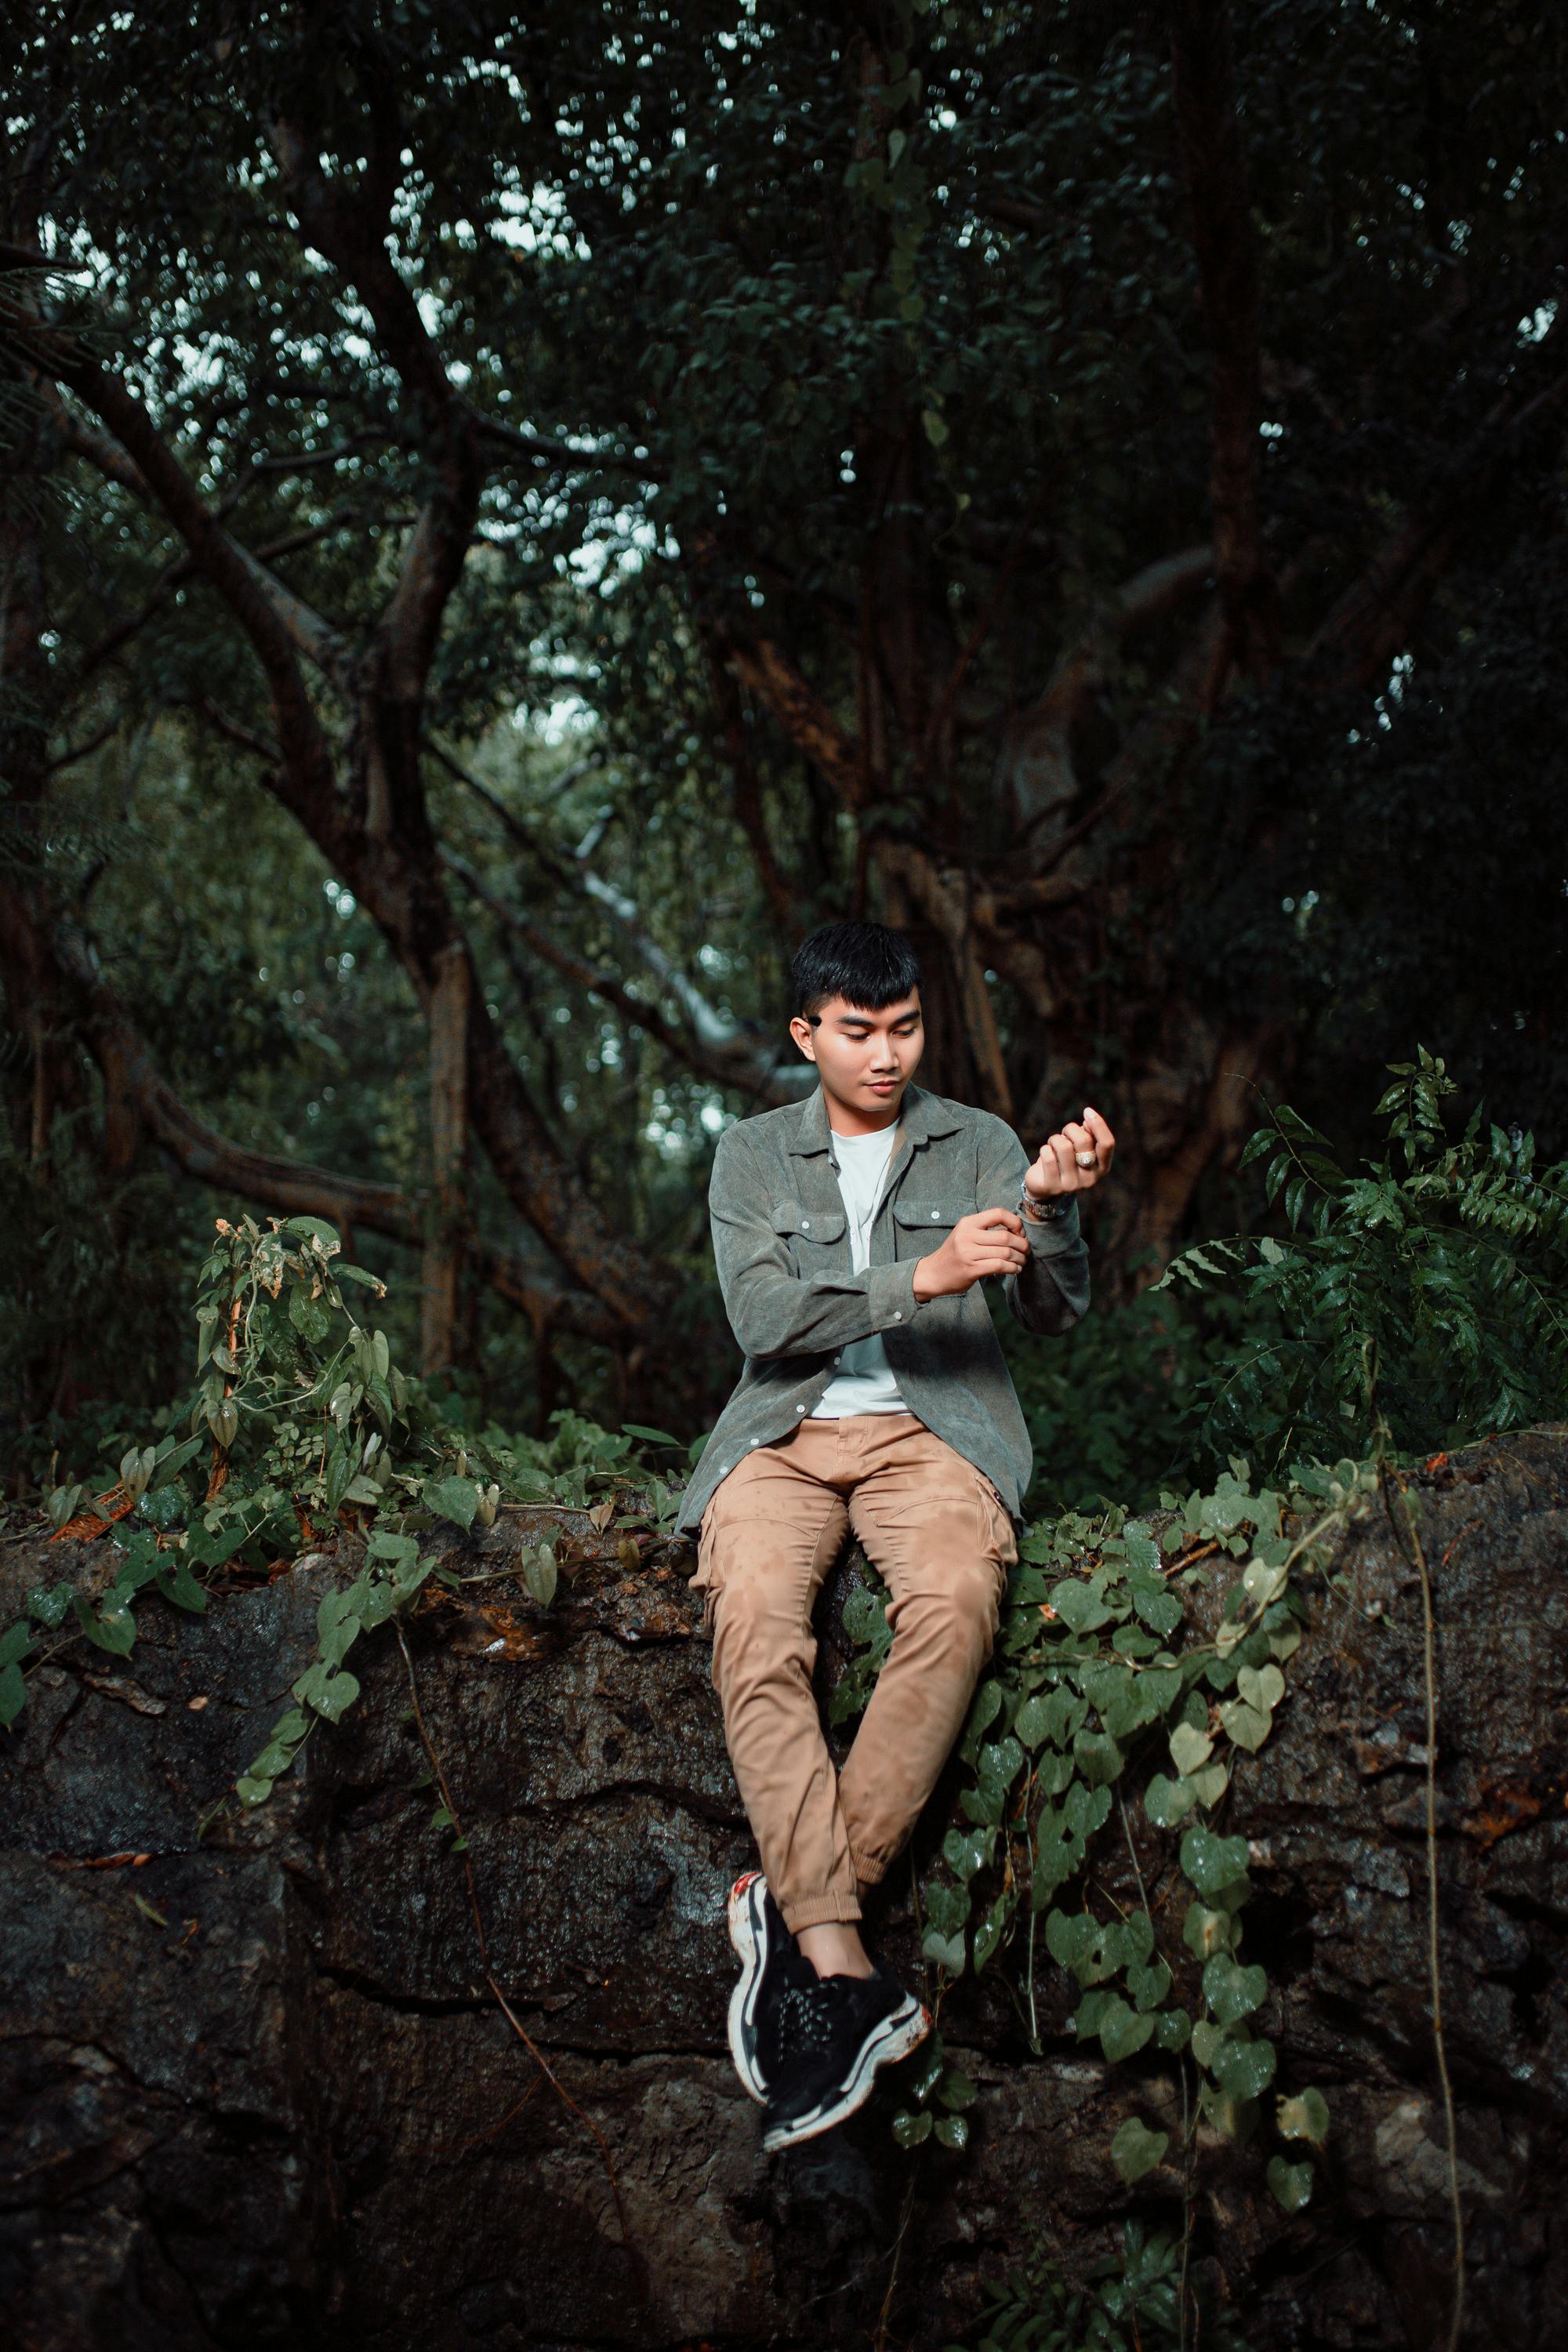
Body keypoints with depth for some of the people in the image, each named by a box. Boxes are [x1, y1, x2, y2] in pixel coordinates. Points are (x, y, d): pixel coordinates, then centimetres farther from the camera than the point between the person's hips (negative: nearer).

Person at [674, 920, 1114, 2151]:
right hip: (788, 1431, 0)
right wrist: (924, 1278, -17)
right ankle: (841, 1959, -33)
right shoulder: (753, 1153, 12)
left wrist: (1050, 1209, -20)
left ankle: (802, 1904, -28)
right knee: (753, 1612, -32)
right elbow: (762, 1313, -4)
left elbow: (1057, 1310, 2)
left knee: (958, 1598, -34)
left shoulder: (978, 1144, 12)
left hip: (932, 1427, 0)